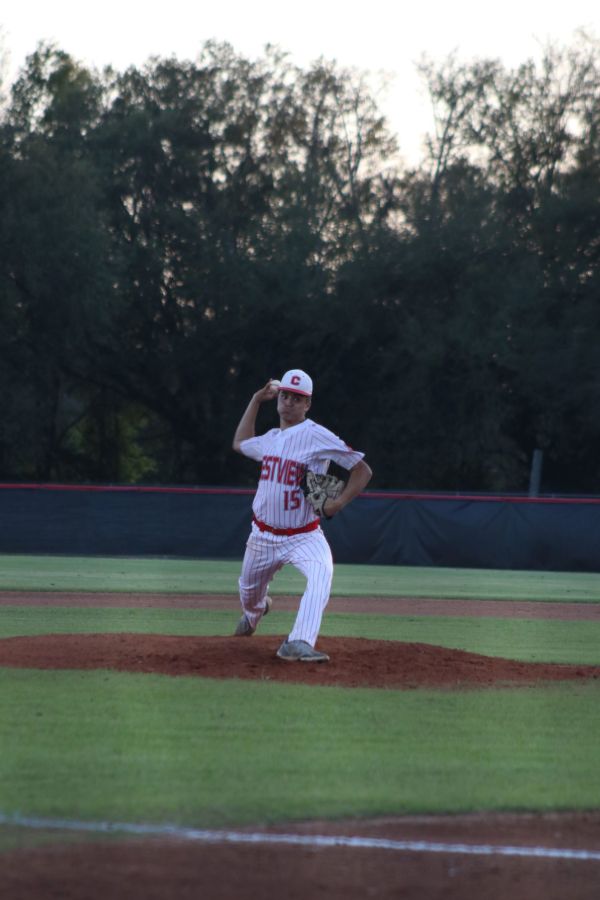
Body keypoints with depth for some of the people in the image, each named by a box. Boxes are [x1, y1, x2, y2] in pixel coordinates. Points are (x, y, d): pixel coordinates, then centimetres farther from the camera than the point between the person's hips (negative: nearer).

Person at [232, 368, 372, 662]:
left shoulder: (317, 436, -13)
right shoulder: (271, 438, 8)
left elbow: (363, 470, -12)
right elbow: (240, 443, 30)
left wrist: (340, 502, -25)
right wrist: (257, 400, 21)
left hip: (303, 536, -6)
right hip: (263, 536, 6)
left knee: (321, 572, -35)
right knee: (249, 591, 20)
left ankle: (298, 644, -45)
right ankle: (255, 611, 58)